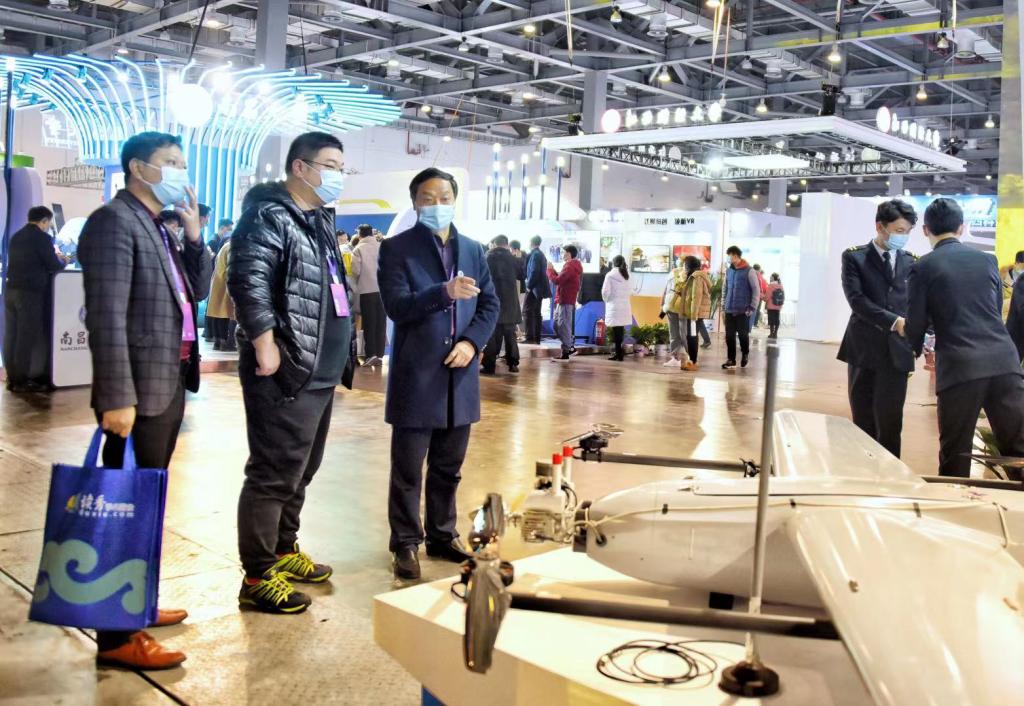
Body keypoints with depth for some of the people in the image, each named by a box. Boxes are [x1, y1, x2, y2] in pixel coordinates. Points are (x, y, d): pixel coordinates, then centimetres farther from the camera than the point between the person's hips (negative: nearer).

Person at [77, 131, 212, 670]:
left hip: (170, 384, 9)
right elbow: (106, 317, -19)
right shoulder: (113, 221, -12)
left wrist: (194, 235, 3)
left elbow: (197, 292, 16)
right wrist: (117, 397, -24)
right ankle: (116, 636, 4)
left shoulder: (159, 228, 17)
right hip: (139, 391, -9)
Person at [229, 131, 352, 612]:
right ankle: (257, 578, 4)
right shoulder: (269, 216, -10)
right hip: (284, 372, -10)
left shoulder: (320, 220, 19)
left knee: (301, 470, 19)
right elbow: (248, 281, -21)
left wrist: (335, 355, 21)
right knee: (274, 474, -5)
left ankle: (284, 551, 34)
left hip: (320, 371, 10)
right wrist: (265, 346, -24)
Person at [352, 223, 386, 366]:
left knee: (369, 323, 1)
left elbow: (355, 271, -4)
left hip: (367, 290, -3)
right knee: (381, 323, 6)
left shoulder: (358, 249, 0)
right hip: (383, 289, 3)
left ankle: (370, 354, -4)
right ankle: (379, 354, 5)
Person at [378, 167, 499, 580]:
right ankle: (406, 543, 16)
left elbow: (491, 303, 11)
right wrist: (445, 292, -29)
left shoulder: (473, 250, 12)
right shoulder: (397, 249, -3)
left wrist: (472, 342, -6)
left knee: (449, 468, 15)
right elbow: (397, 306, -15)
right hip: (416, 378, -4)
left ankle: (442, 535, 28)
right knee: (408, 470, 4)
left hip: (460, 376, 5)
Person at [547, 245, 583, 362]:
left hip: (565, 301, -10)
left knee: (563, 326, -7)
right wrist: (553, 271, 6)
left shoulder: (569, 266, -15)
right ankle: (570, 347, 21)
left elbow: (557, 280, -22)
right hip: (562, 300, 10)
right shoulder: (572, 265, 18)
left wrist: (549, 270, -8)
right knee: (557, 324, 16)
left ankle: (565, 354, -3)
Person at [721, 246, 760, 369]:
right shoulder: (728, 271, 10)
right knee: (729, 336, 2)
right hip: (729, 310, 5)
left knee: (743, 334, 1)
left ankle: (745, 354, 26)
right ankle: (731, 360, 10)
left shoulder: (749, 271, -7)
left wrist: (752, 307, -11)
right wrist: (724, 304, 10)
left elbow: (756, 291, -7)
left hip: (743, 311, -5)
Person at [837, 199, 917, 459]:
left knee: (889, 421, -2)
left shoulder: (912, 262, 11)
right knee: (863, 421, 5)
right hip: (863, 349, -1)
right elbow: (857, 300, -10)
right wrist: (894, 322, -22)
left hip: (897, 351, 1)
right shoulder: (854, 257, 2)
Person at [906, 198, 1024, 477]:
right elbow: (997, 311, 21)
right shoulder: (987, 260, 12)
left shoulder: (923, 268, 0)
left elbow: (915, 325, 2)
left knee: (955, 455, 6)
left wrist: (918, 348, 25)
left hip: (959, 367, -3)